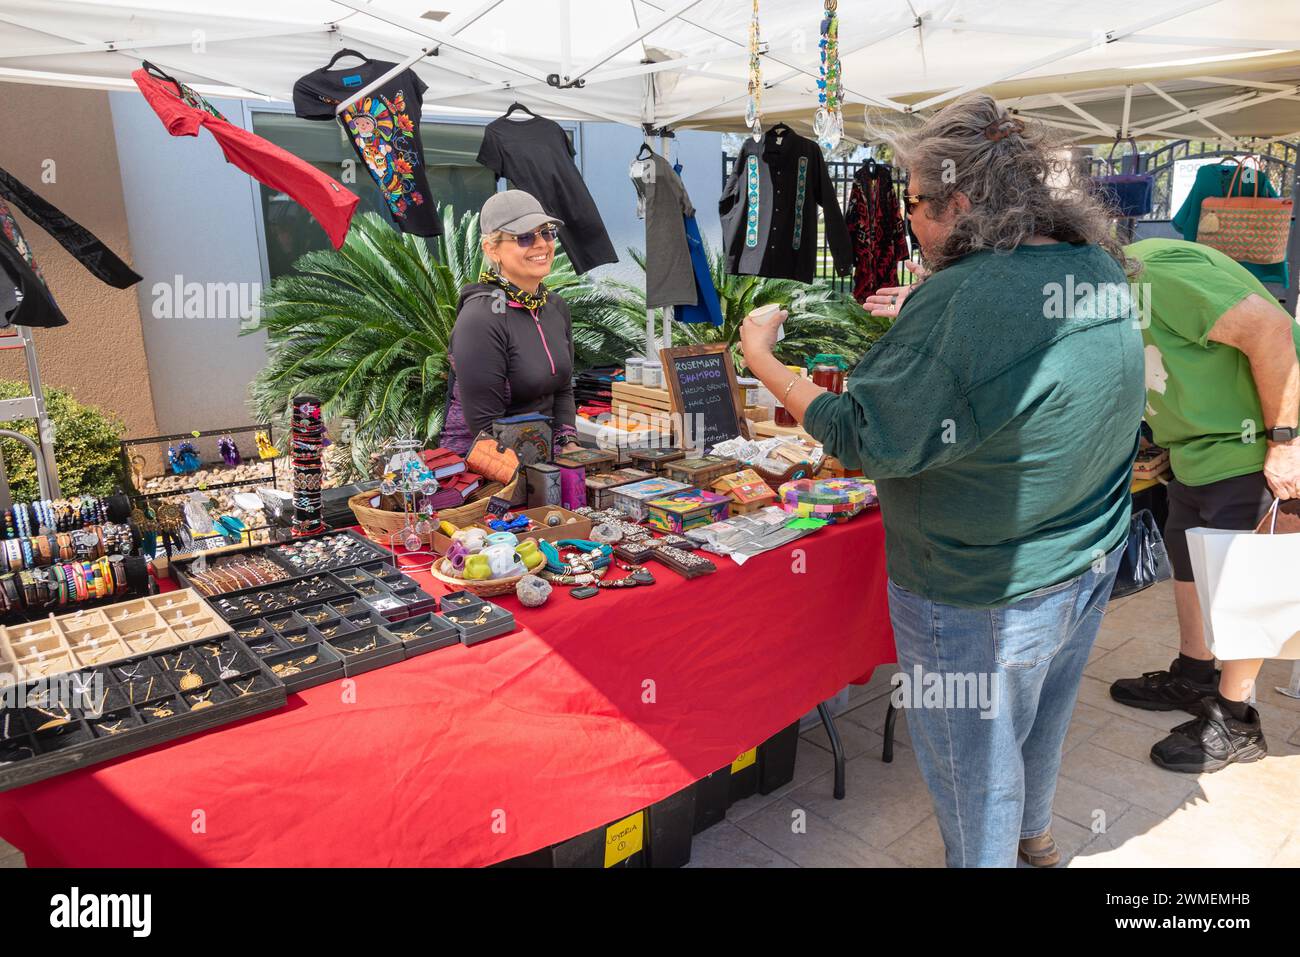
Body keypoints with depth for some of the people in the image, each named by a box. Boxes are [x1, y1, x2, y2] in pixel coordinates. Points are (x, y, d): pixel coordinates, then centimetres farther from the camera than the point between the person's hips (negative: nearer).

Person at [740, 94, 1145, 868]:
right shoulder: (1103, 269, -2)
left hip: (983, 600, -9)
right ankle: (1035, 833, 57)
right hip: (1088, 569, 9)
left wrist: (762, 357, -13)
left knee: (976, 763, 16)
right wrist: (911, 317, 11)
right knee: (1041, 722, 31)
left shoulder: (963, 301, -30)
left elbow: (864, 438, -24)